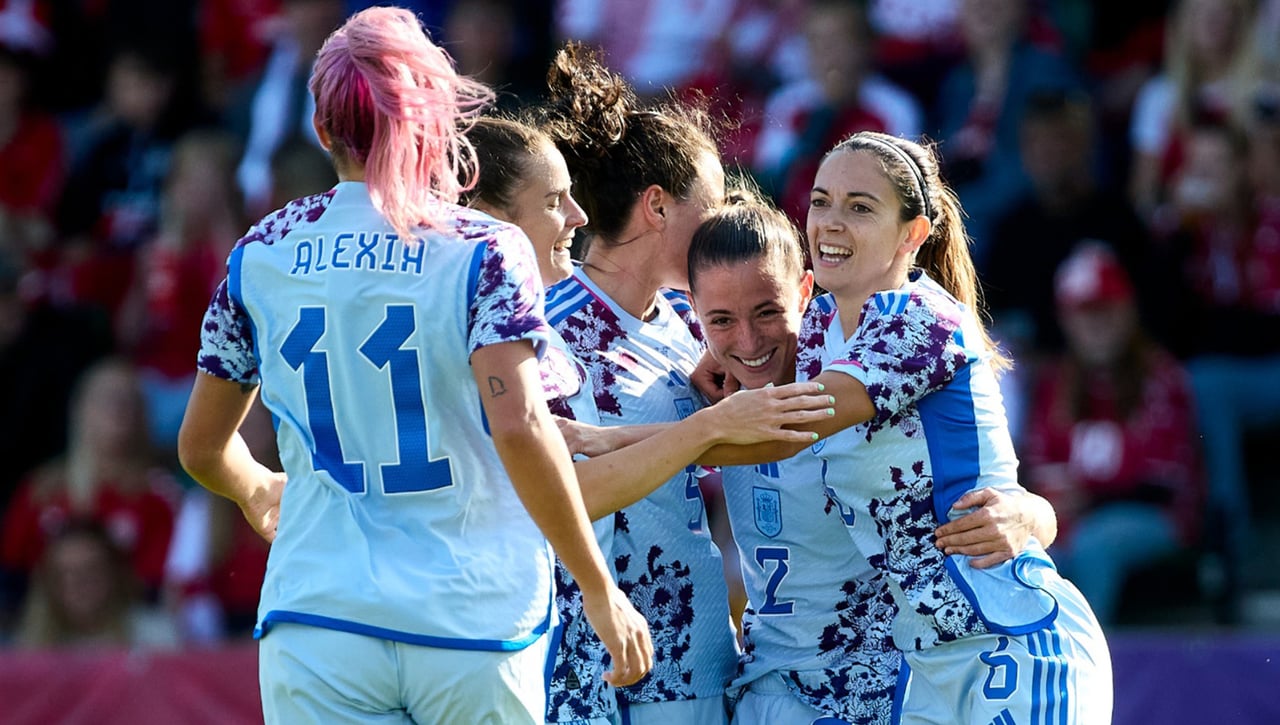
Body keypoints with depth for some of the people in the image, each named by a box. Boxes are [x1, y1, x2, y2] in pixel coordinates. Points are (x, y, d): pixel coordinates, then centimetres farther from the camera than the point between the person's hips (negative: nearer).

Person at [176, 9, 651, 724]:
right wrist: (601, 591, -9)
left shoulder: (263, 255, 7)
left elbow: (201, 448, 17)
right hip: (476, 620, -2)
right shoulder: (484, 250, -3)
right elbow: (518, 426, -16)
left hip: (317, 623, 2)